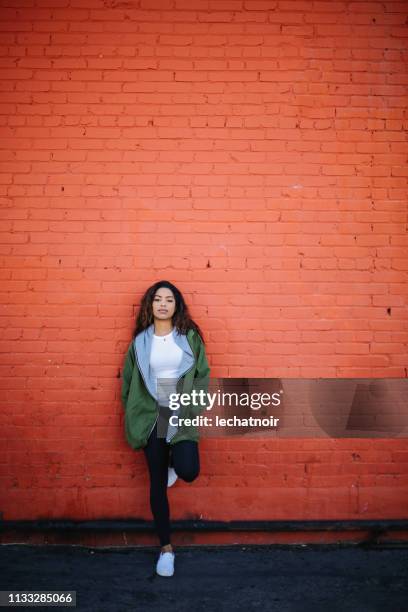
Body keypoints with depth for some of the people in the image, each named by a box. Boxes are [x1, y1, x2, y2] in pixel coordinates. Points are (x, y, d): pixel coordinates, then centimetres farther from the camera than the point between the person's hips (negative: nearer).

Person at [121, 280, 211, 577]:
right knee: (157, 482, 7)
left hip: (181, 415, -1)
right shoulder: (140, 340, 2)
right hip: (151, 416, 1)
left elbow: (203, 374, 0)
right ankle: (166, 548, 24)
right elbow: (128, 380, 7)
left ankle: (173, 461, 20)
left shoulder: (190, 336, -2)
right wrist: (132, 416, 4)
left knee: (188, 471, -20)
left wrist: (194, 409, -8)